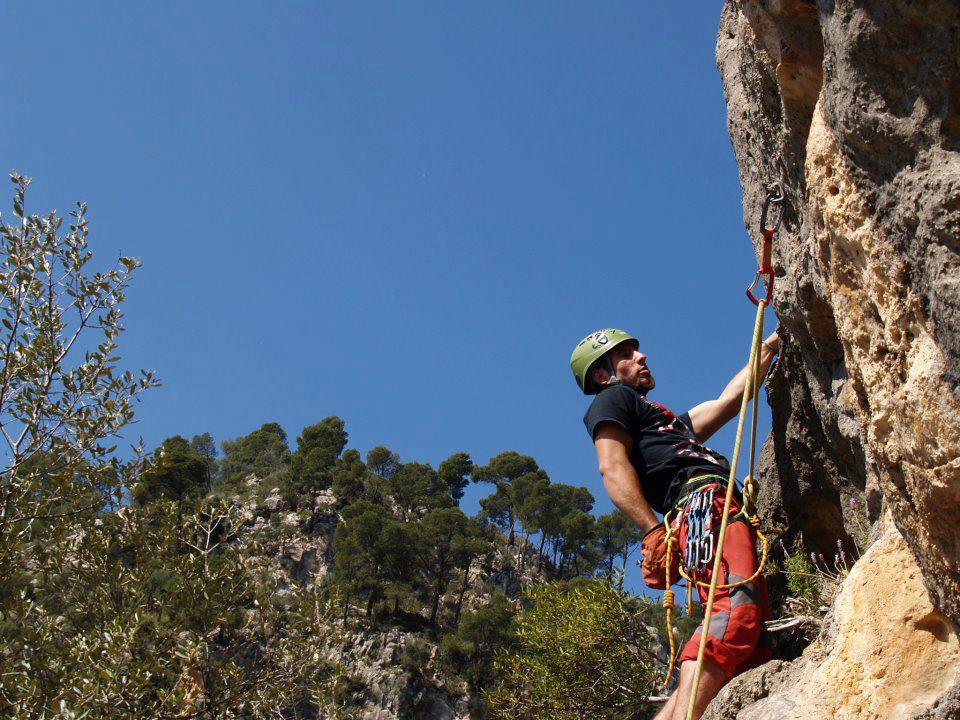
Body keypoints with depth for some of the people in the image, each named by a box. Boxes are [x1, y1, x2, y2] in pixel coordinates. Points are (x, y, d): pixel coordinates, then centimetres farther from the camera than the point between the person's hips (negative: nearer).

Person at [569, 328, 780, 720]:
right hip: (702, 501, -9)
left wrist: (768, 347, 50)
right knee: (736, 607, -32)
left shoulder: (670, 422, 41)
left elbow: (728, 401, 46)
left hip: (729, 511, 9)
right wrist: (654, 532, -17)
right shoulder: (612, 399, 15)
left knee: (752, 646, -7)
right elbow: (613, 468, -3)